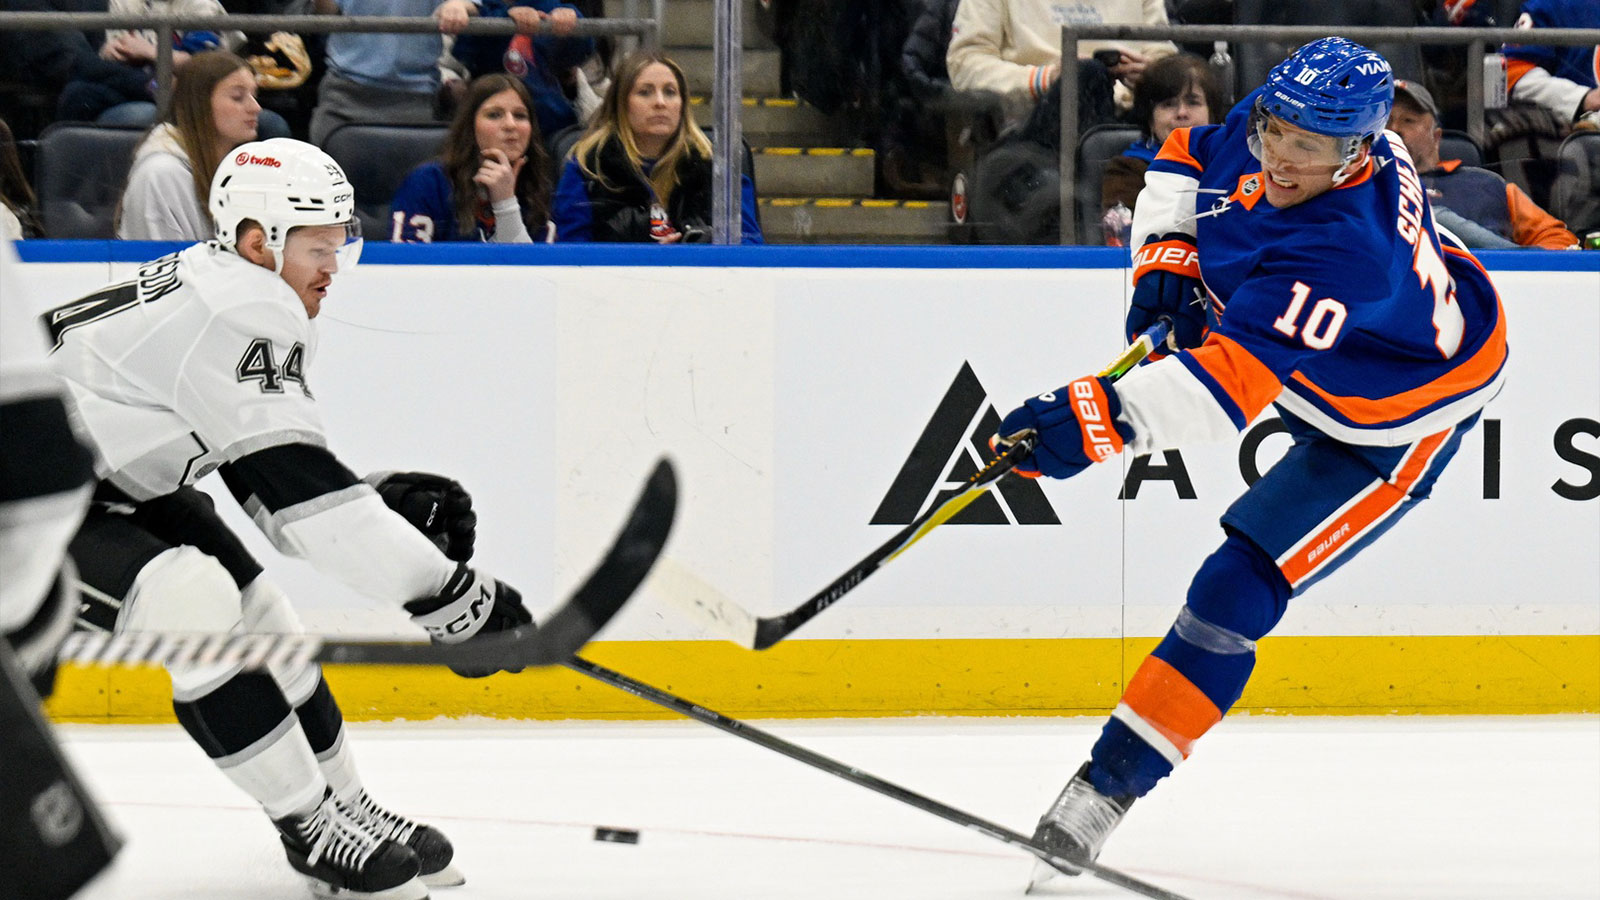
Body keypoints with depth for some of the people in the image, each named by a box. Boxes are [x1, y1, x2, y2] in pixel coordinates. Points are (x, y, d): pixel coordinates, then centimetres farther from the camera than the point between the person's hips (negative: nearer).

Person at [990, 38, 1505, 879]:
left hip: (1396, 423, -9)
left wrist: (1096, 419, -61)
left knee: (1238, 585, -17)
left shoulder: (1337, 255, -44)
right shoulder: (1257, 132, -21)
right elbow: (1185, 157, 2)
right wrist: (1165, 256, -13)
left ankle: (1112, 778, -15)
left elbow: (1232, 380, -52)